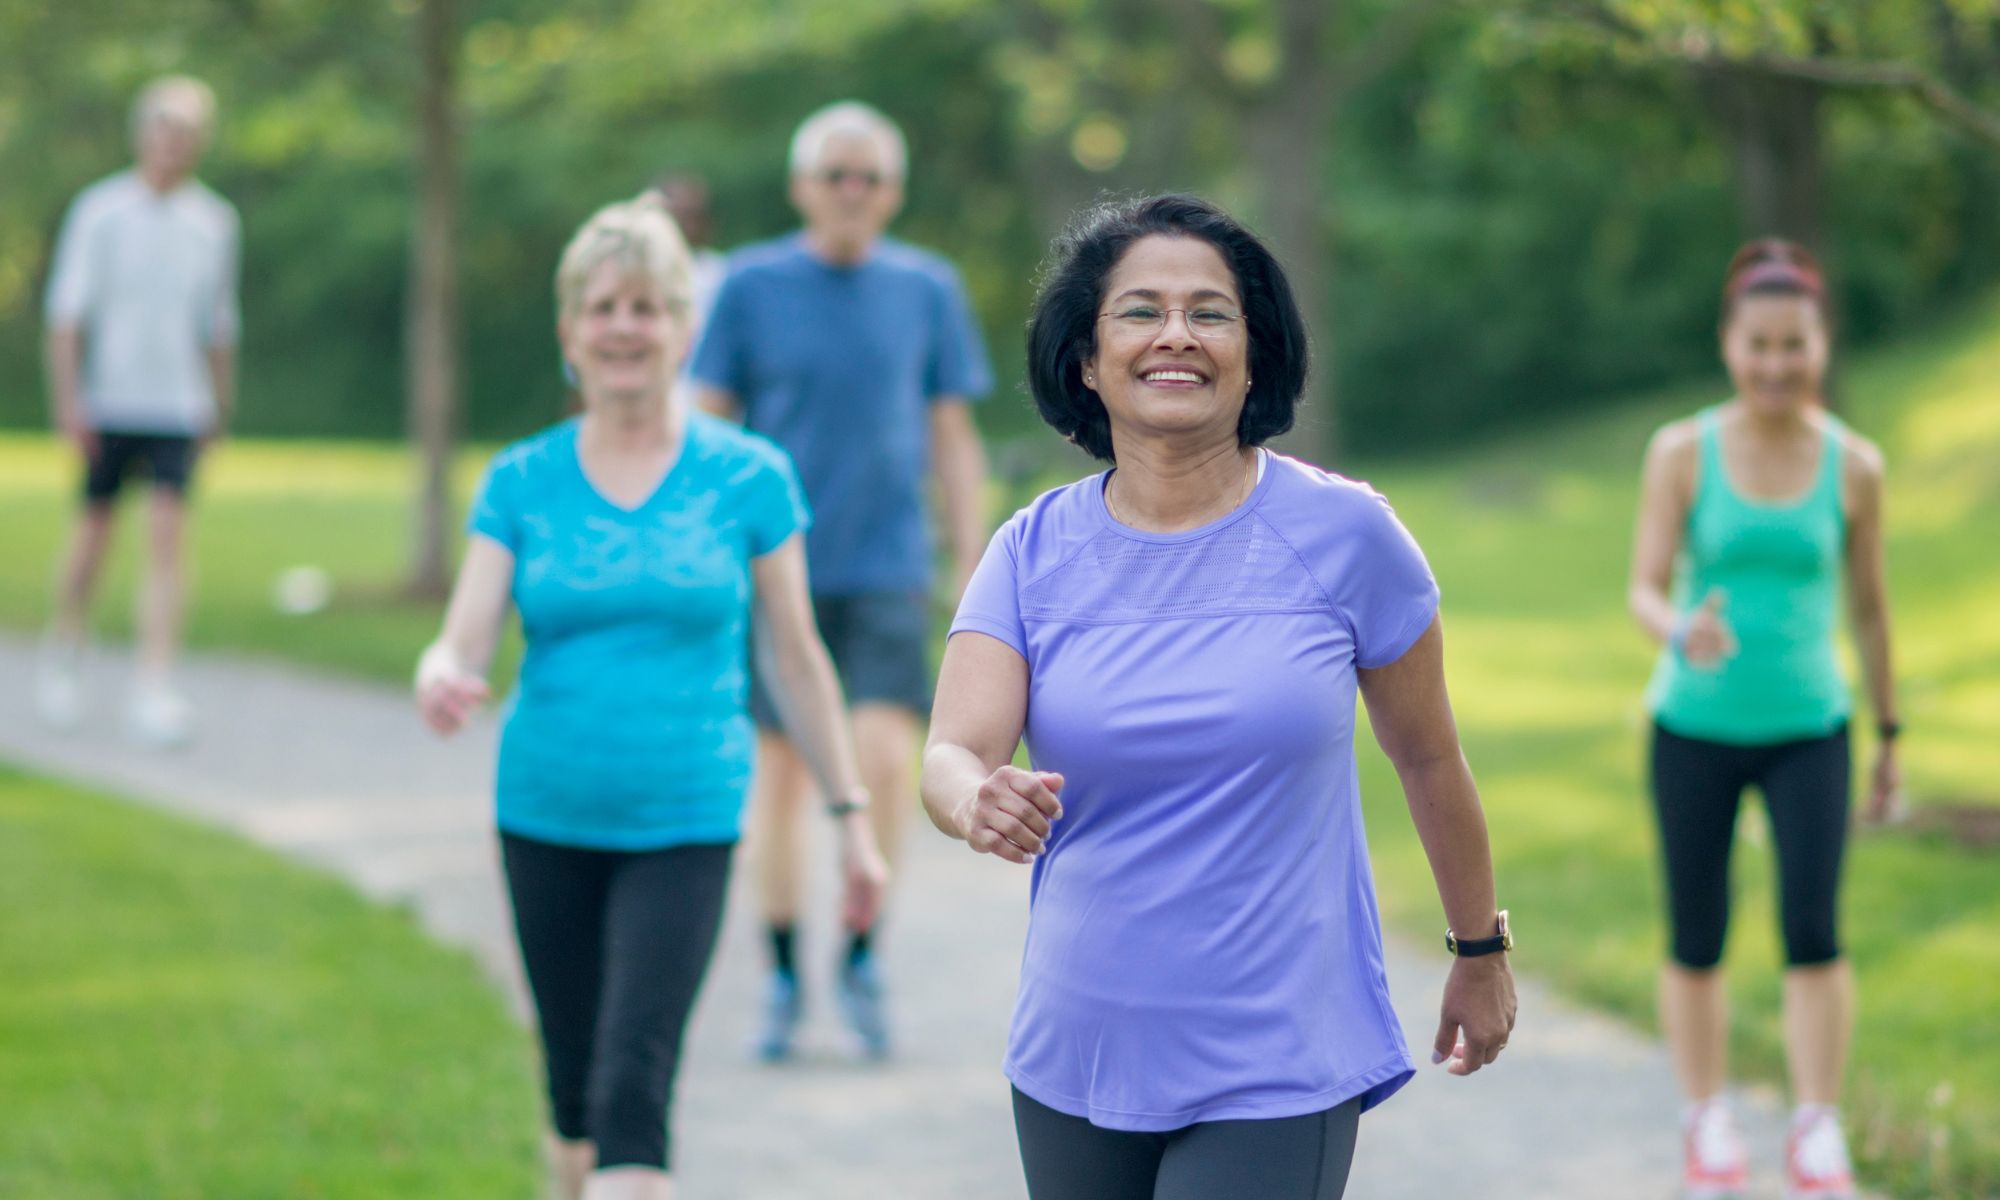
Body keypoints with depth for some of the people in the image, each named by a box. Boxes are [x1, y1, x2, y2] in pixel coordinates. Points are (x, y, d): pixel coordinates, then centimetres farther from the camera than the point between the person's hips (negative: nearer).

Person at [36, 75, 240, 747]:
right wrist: (67, 401, -11)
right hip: (108, 403, -2)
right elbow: (67, 312, -4)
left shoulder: (214, 222, 7)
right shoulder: (100, 212, -3)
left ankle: (153, 692, -14)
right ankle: (62, 656, 32)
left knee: (168, 536, -11)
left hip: (178, 407, 2)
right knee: (95, 533, 7)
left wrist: (220, 407, 19)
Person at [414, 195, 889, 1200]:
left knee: (633, 1089, -14)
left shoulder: (749, 479, -1)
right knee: (574, 1087, 11)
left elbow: (795, 660, 6)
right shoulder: (521, 483, 2)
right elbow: (463, 641, -6)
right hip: (547, 820, 3)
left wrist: (852, 815, 7)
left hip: (684, 825, -2)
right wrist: (439, 679, -30)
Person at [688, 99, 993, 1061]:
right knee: (779, 773, 4)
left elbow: (954, 440, 10)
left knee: (886, 759, -14)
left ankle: (862, 954, 4)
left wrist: (973, 574, 6)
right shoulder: (752, 287, 1)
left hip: (888, 571, 0)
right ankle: (784, 977, 17)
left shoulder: (927, 290, 5)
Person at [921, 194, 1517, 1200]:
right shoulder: (1034, 552, -1)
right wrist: (981, 806, -37)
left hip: (1278, 1076, -3)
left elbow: (1427, 756, 6)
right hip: (1077, 1063, 3)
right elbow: (950, 754, -13)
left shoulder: (1343, 533, -6)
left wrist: (1480, 951, 16)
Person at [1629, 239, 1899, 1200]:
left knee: (1813, 929, -13)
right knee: (1695, 941, 8)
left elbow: (1869, 605, 8)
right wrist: (1683, 632, -33)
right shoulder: (1682, 454, -6)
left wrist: (1890, 735, 13)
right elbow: (1645, 590, -9)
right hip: (1695, 727, 0)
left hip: (1808, 730, 0)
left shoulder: (1852, 466, -2)